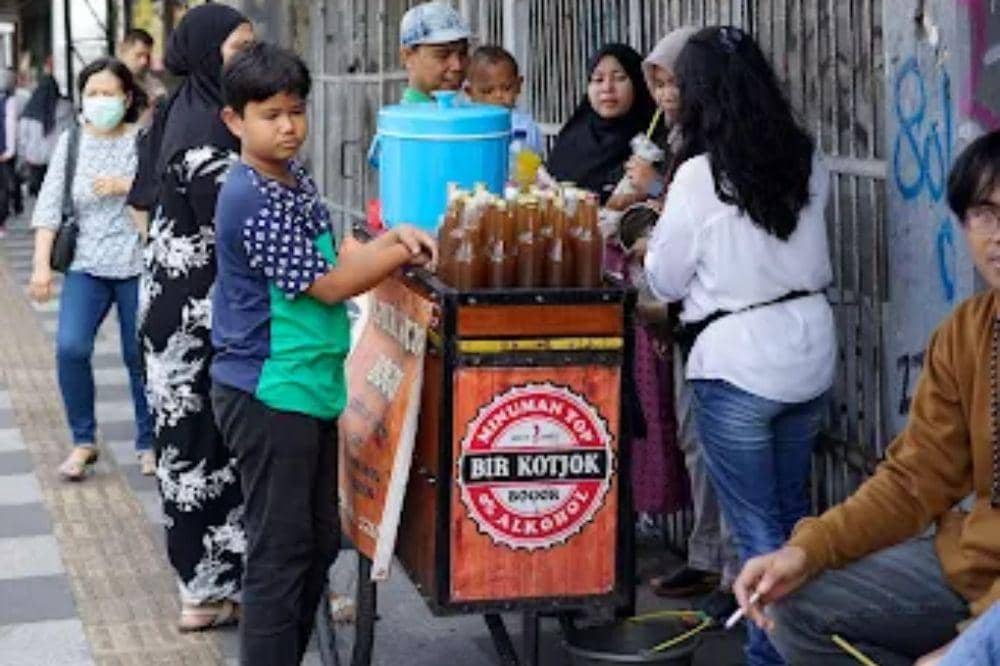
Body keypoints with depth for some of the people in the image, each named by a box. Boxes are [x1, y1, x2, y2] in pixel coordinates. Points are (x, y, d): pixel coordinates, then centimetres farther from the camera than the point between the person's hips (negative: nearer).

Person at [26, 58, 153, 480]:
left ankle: (149, 444, 22)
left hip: (138, 264, -2)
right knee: (70, 347, -14)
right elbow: (49, 205, 3)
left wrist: (126, 185, -16)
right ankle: (83, 442, 3)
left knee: (142, 356, 4)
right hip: (86, 264, 2)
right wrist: (41, 264, -4)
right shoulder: (71, 142, 6)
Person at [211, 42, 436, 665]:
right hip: (269, 395, -9)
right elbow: (328, 285, -16)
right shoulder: (252, 200, -19)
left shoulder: (297, 180, 9)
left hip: (311, 386, 9)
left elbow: (335, 256, 12)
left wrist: (392, 236, -5)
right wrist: (404, 252, -9)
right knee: (281, 550, -2)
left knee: (320, 541, 17)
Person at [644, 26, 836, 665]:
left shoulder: (700, 175, -14)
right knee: (794, 510, 21)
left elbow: (667, 282, -3)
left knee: (758, 526, 5)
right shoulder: (809, 163, 3)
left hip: (737, 360, -6)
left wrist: (655, 247, 16)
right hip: (811, 348, 6)